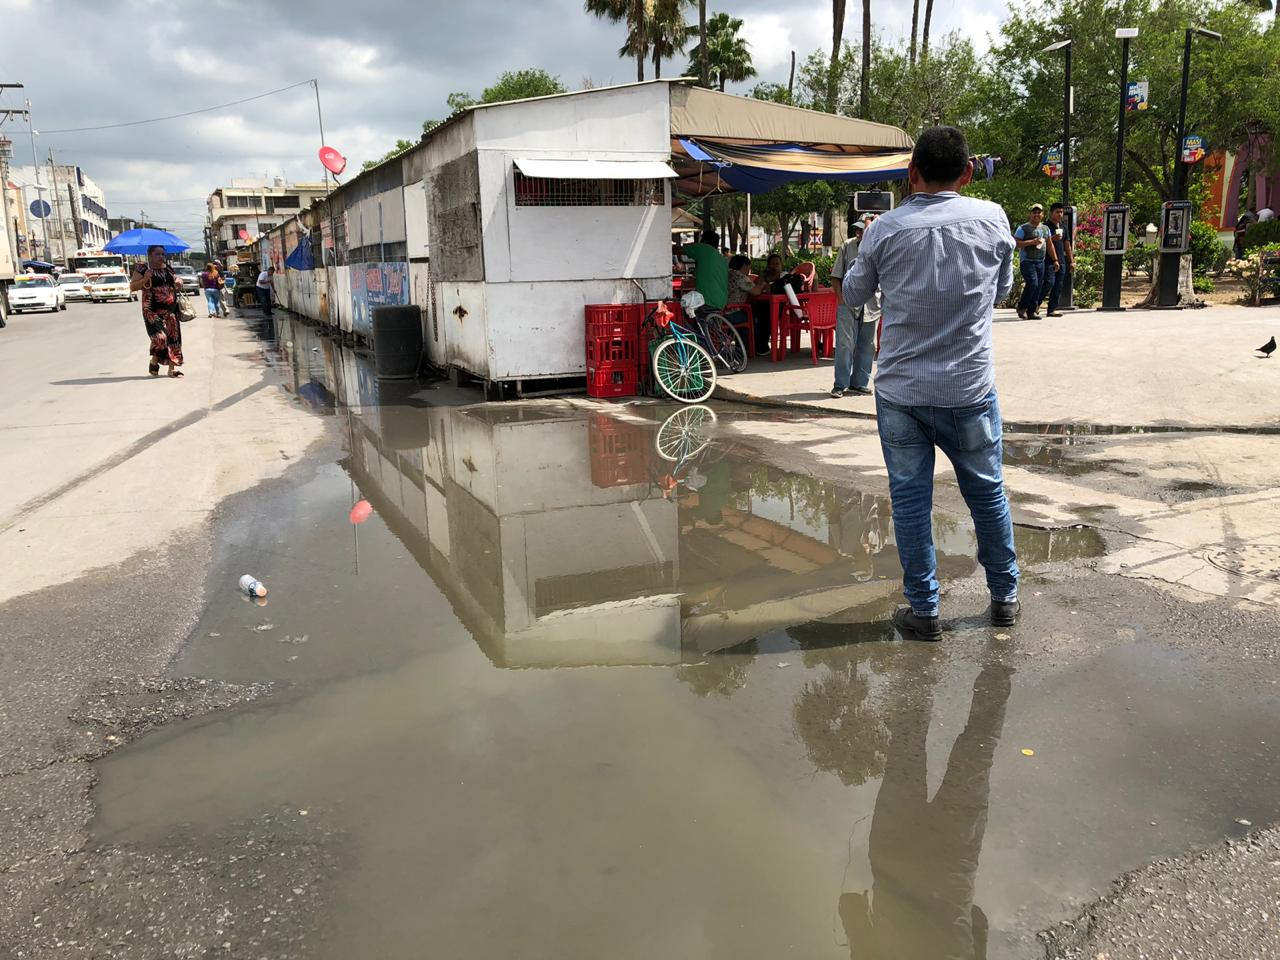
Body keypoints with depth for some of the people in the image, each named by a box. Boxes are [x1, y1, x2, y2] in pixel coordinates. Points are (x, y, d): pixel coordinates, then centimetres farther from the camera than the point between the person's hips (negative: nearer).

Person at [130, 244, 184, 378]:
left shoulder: (167, 268, 15)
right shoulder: (142, 269, -1)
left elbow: (173, 285, 29)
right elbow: (132, 287, -3)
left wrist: (177, 283, 6)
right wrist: (145, 278, -17)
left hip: (170, 309, 6)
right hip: (153, 310, -6)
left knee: (173, 337, 1)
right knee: (160, 336, -18)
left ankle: (172, 368, 7)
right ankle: (154, 363, 7)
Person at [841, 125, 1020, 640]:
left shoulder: (887, 228, -7)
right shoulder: (991, 218, -3)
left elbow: (853, 296, 7)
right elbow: (1003, 289, 12)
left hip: (900, 391, -1)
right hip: (969, 390, 1)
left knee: (909, 499, 8)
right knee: (987, 492, 16)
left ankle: (923, 610, 15)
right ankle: (1005, 596, 30)